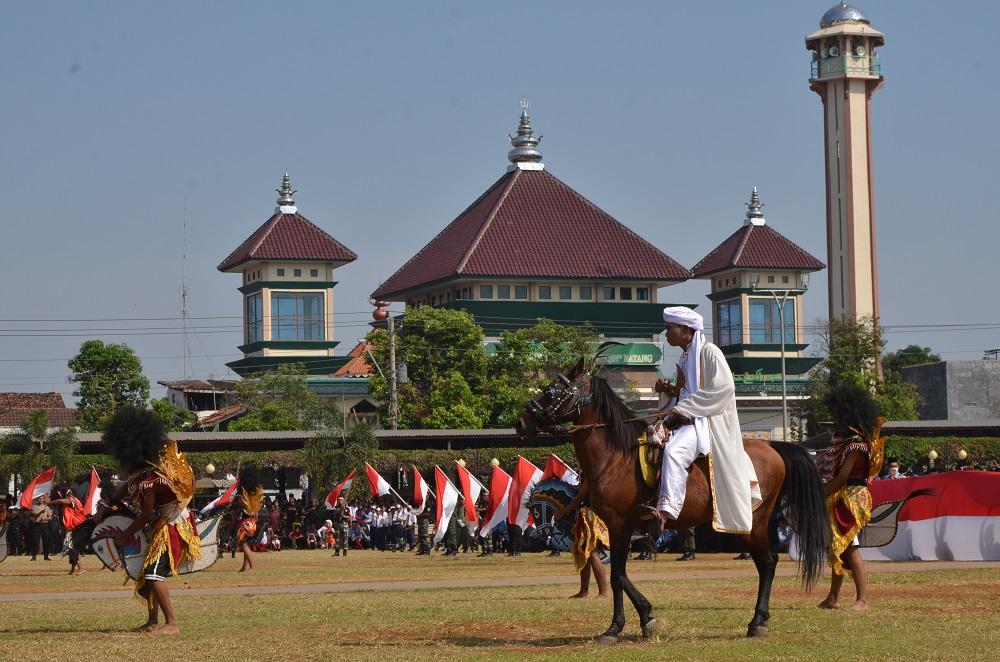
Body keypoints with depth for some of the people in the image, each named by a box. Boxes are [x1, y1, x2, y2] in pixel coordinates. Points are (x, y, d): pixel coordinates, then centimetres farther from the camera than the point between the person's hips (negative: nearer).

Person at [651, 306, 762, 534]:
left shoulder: (709, 352, -8)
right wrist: (669, 391, 6)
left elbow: (723, 388, -18)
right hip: (686, 419, 10)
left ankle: (667, 509, -37)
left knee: (673, 451, -30)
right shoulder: (686, 358, 19)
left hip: (708, 420, -10)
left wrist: (684, 409, -18)